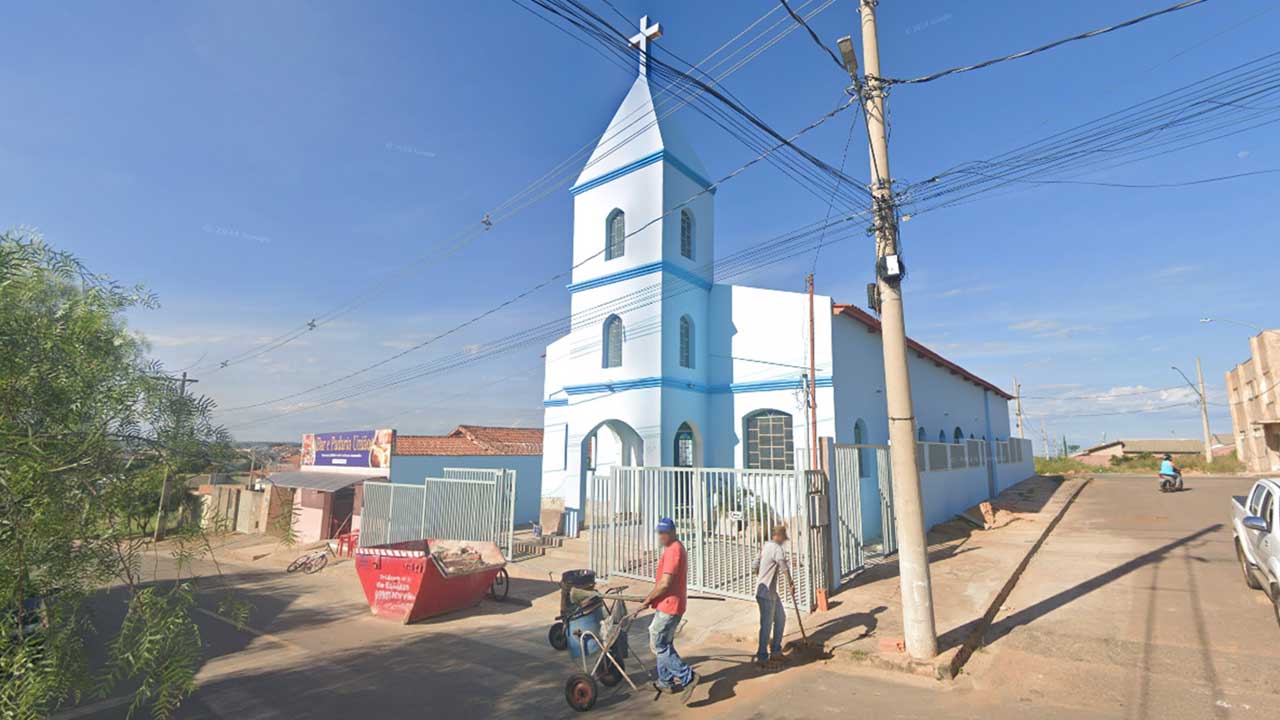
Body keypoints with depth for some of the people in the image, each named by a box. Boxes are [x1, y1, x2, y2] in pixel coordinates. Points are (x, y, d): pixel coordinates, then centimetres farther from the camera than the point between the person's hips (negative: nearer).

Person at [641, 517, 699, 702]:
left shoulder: (673, 550, -20)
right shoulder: (675, 548, 13)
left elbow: (665, 583, -24)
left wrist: (648, 599, -11)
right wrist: (652, 597, 15)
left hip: (668, 606, -10)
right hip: (668, 604, 10)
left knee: (658, 645, -3)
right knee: (664, 644, 18)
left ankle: (687, 676, -3)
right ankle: (666, 682, 27)